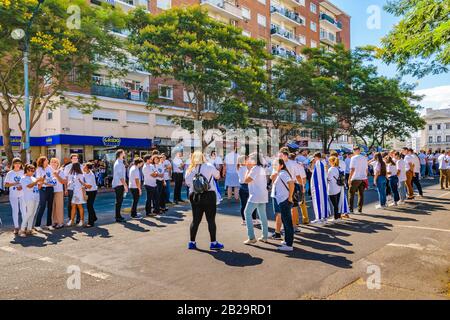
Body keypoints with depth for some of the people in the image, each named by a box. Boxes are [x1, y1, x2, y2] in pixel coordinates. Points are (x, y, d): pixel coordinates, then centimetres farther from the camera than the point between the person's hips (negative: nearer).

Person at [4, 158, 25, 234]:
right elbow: (6, 184, 2)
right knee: (15, 211, 4)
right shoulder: (10, 173, 2)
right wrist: (14, 184, -14)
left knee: (24, 210, 2)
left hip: (23, 194, 0)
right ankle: (16, 227, 12)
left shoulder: (23, 172, 1)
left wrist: (22, 187, -14)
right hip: (13, 195, 0)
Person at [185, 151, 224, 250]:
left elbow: (187, 182, 6)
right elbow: (217, 176, 10)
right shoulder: (209, 166, -3)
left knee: (195, 220, 12)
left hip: (194, 196, 3)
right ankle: (213, 243, 10)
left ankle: (192, 242, 17)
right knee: (211, 220, 4)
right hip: (209, 195, -3)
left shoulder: (189, 169, 3)